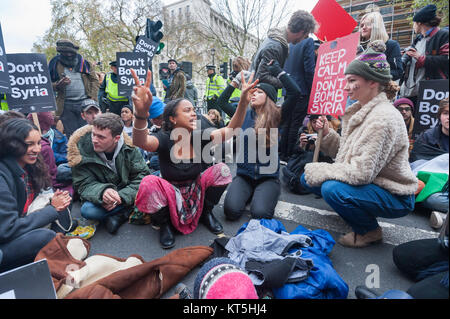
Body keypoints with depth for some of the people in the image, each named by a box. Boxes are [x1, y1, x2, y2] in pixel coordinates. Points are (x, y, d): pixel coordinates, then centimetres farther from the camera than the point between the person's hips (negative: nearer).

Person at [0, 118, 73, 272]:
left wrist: (53, 201, -12)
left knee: (61, 210, -4)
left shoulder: (28, 167, -1)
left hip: (21, 231, 8)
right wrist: (52, 209, -20)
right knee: (46, 236, -32)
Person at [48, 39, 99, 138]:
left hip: (85, 102, 0)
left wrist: (92, 97, -4)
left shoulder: (83, 63, 9)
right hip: (66, 105, 0)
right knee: (71, 136, 1)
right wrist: (57, 85, -14)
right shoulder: (55, 65, 7)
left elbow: (95, 80, 7)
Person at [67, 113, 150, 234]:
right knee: (88, 211, -33)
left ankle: (118, 215, -12)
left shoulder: (128, 147, -15)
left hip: (126, 193, 1)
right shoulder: (81, 150, -17)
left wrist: (122, 197, -29)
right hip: (100, 199, 0)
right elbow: (84, 185, -14)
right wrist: (102, 192, -39)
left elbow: (142, 175, -15)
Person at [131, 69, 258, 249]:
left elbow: (230, 130, -23)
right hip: (170, 196, -3)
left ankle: (206, 213, 5)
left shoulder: (200, 137, -12)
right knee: (149, 183, -33)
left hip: (196, 192, 3)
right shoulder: (165, 140, -21)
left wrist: (243, 102, -38)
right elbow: (140, 141, -44)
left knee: (221, 170, -17)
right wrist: (141, 114, -65)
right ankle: (164, 225, -3)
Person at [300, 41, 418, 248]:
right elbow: (346, 153, 5)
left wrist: (316, 170, -21)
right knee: (308, 178, -3)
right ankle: (355, 212, 15)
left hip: (395, 198, -8)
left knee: (332, 188, -33)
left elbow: (362, 172, -29)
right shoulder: (361, 110, 4)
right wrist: (327, 133, -9)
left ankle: (369, 231, -2)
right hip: (372, 184, 8)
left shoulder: (383, 118, -24)